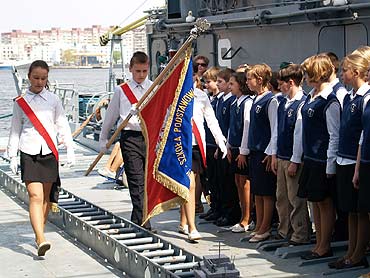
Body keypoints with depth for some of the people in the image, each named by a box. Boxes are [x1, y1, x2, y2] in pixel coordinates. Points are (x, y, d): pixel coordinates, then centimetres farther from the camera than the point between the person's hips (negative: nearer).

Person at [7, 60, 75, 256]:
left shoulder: (53, 100, 8)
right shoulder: (20, 102, 6)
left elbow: (62, 125, 10)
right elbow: (15, 130, 10)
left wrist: (69, 148, 2)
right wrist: (12, 156, 8)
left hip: (49, 152, 2)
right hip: (29, 152, -2)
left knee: (45, 196, 9)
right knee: (35, 196, -13)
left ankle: (40, 231, 25)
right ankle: (41, 240, -20)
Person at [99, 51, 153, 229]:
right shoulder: (121, 90, 7)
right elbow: (110, 116, 16)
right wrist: (103, 138, 20)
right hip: (130, 138, -2)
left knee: (148, 181, 5)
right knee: (137, 183, -8)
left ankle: (137, 222, 20)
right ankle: (144, 226, -10)